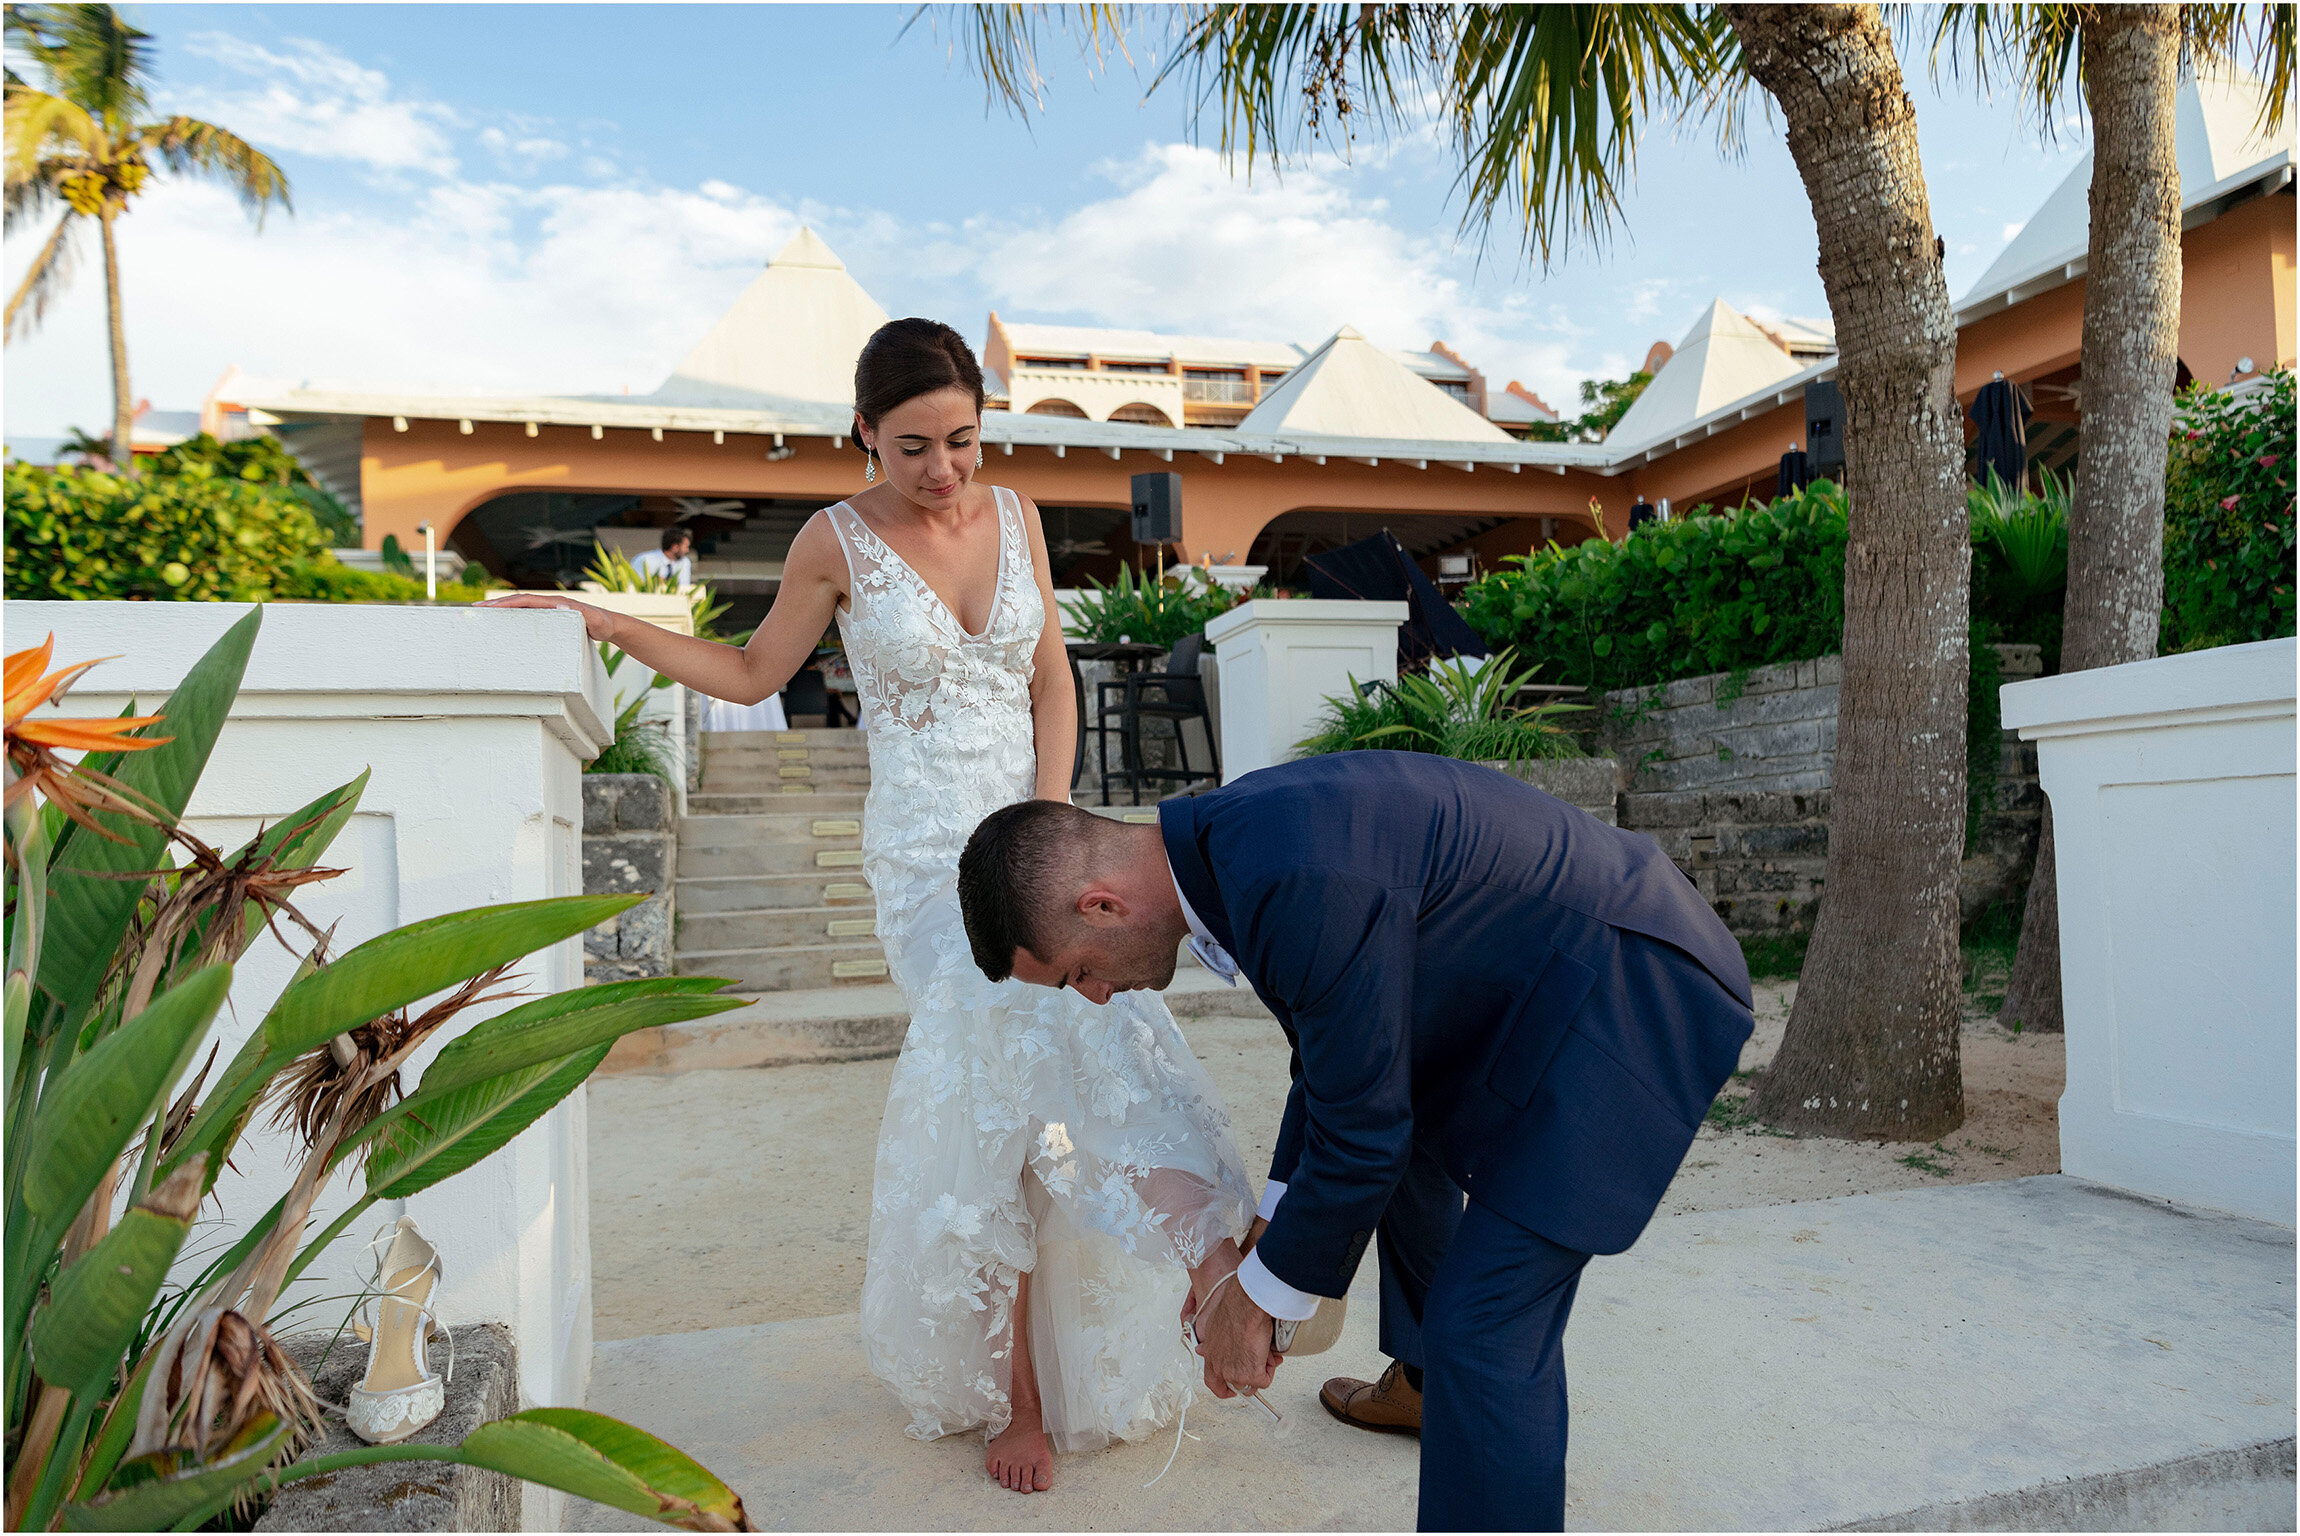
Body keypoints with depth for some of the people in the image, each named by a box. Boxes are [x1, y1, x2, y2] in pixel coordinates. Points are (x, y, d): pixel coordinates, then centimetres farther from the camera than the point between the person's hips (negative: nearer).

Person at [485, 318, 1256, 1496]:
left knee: (1014, 1107, 0)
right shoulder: (840, 541, -2)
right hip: (927, 855, -3)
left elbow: (1052, 684, 7)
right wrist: (607, 624, -1)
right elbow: (752, 674, 9)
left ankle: (1020, 1380, 19)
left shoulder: (1013, 515, 6)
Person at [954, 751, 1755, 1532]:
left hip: (1634, 993, -10)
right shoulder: (1226, 840, -2)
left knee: (1486, 1321, -11)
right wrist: (1274, 1222, 14)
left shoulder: (1303, 882, -33)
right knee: (1411, 1152, 28)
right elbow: (1330, 1058, 11)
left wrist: (1259, 1300, -7)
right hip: (1546, 973, 10)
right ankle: (1430, 1385, 51)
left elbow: (1361, 1129, -22)